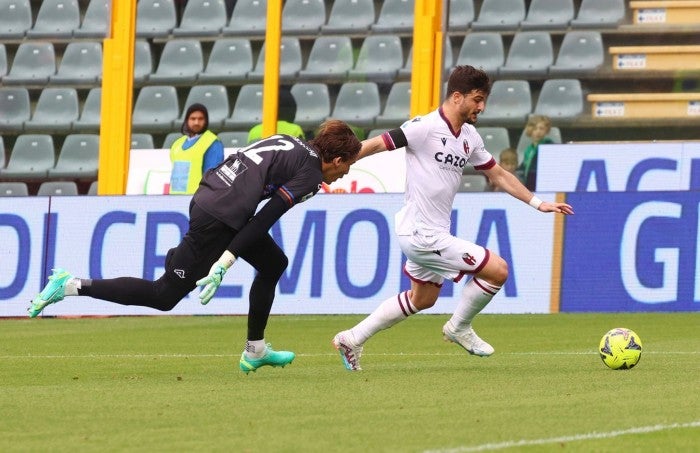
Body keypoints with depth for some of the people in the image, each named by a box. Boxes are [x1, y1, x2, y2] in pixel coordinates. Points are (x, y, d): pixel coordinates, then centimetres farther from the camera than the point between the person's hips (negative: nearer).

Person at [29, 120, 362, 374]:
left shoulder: (289, 144, 16)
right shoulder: (310, 174, -9)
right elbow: (264, 219, -16)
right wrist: (224, 263, -19)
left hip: (206, 195, 10)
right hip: (218, 220, -10)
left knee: (273, 263, 23)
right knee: (164, 296, -1)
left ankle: (255, 352, 28)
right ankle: (70, 286, -4)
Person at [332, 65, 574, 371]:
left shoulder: (470, 137, 7)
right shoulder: (425, 127, -17)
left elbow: (499, 175, 18)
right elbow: (375, 145, -16)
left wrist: (538, 203, 15)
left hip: (427, 235, 9)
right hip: (422, 235, -9)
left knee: (422, 299, 24)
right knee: (497, 270, -8)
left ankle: (352, 339, 30)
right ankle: (459, 328, 12)